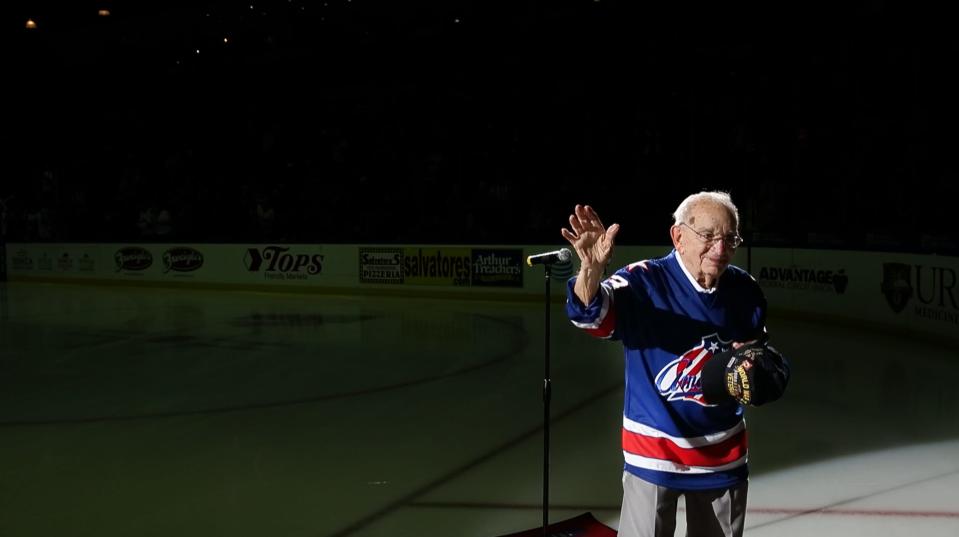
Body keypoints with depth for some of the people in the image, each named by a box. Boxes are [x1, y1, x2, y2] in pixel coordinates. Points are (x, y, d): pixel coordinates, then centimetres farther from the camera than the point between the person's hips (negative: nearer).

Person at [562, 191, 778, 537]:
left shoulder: (745, 290, -2)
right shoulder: (642, 282, -17)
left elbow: (758, 351, 15)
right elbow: (590, 314, -36)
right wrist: (591, 269, -57)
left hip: (723, 452, 5)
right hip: (654, 451, -4)